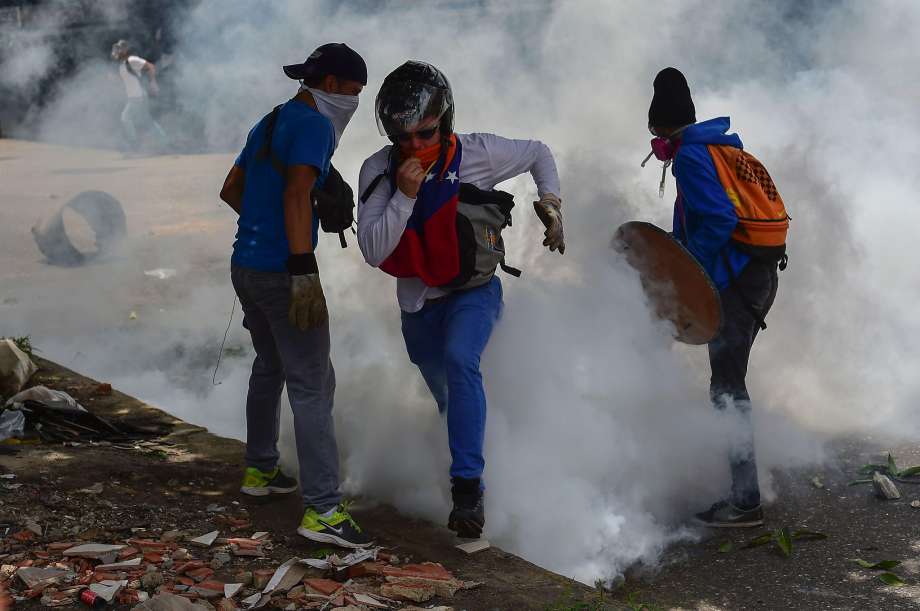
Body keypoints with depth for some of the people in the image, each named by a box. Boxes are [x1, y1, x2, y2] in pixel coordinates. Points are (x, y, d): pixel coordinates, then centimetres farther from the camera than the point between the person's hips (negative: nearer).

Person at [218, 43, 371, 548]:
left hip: (246, 265, 9)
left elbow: (231, 190, 23)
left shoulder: (270, 122, 16)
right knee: (312, 386, -9)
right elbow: (297, 195, -25)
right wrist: (304, 272, -31)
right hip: (281, 272, -9)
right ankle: (322, 510, -11)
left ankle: (259, 470, 37)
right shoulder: (314, 125, -12)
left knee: (270, 367, 25)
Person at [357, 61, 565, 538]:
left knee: (460, 361, -32)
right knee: (442, 395, 19)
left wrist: (550, 203, -7)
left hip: (474, 290, -3)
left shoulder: (477, 154, -16)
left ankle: (469, 487, -32)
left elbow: (539, 154, 4)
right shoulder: (379, 171, -13)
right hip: (417, 300, 3)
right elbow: (373, 252, -21)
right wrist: (405, 196, -30)